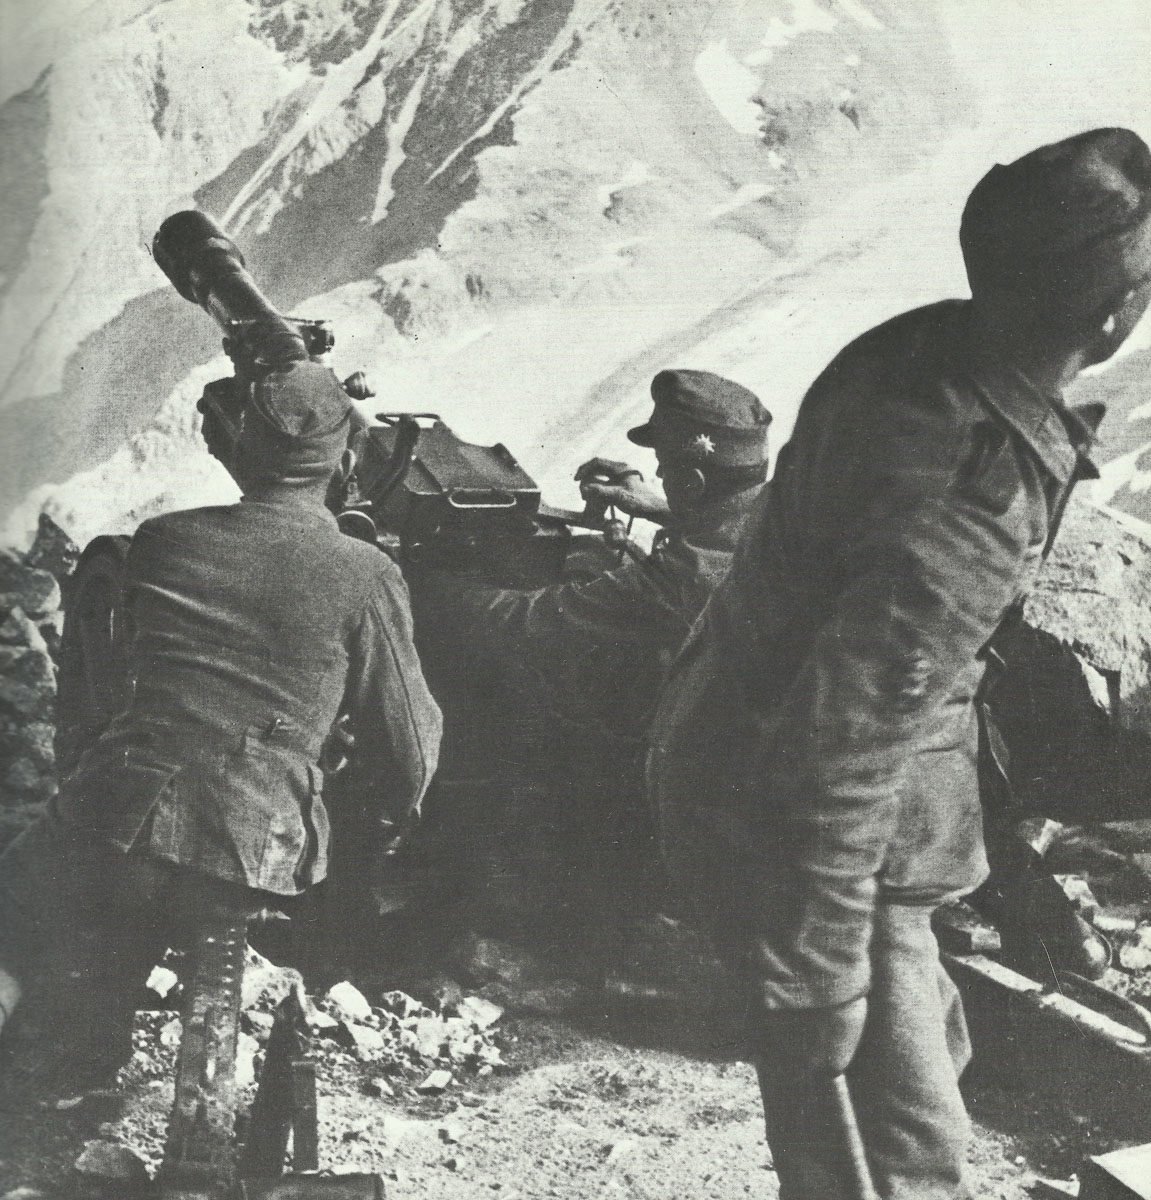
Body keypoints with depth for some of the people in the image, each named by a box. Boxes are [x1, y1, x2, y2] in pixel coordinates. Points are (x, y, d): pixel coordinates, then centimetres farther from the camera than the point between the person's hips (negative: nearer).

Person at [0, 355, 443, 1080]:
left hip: (121, 823, 0)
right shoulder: (368, 576, -2)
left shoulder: (161, 539, 6)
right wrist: (389, 823, 23)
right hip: (257, 856, 1)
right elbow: (410, 745, 3)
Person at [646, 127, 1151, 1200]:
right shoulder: (961, 520, -37)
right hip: (780, 824, -9)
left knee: (924, 1042, 29)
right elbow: (835, 785, -32)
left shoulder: (916, 348, -10)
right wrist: (816, 1001, -22)